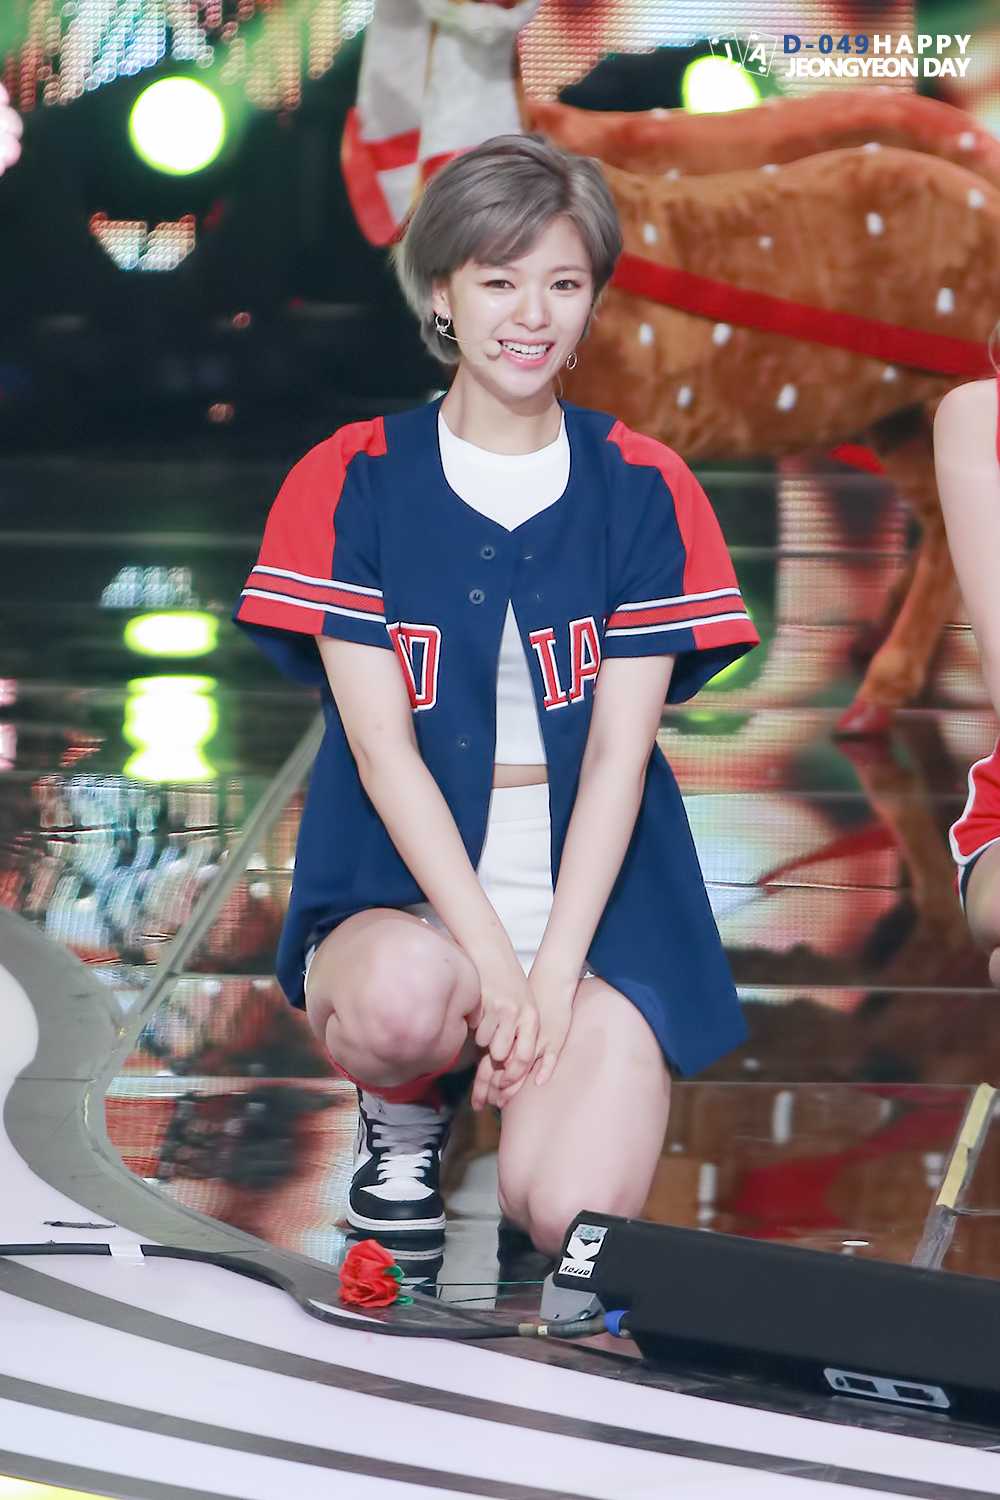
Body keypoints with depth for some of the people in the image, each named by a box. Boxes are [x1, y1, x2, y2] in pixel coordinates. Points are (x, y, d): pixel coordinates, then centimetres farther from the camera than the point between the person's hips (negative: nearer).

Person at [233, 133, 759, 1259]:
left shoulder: (645, 490, 3)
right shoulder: (354, 482, 0)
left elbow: (618, 751, -2)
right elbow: (382, 745, -6)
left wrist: (554, 973, -14)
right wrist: (490, 955, -17)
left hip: (593, 894, 1)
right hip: (402, 890, 0)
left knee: (572, 1212, -23)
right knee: (404, 999, -38)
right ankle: (405, 1119, 0)